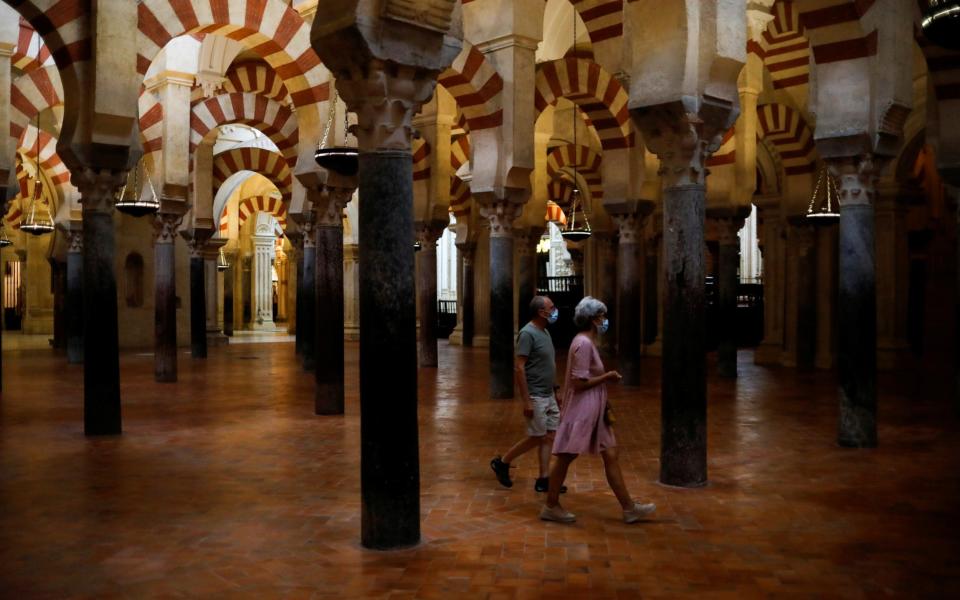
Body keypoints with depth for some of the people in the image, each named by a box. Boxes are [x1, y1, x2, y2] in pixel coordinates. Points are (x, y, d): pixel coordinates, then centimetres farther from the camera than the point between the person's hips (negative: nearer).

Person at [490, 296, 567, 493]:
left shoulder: (545, 332, 10)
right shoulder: (528, 333, -18)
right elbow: (518, 368, -21)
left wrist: (555, 392, 19)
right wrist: (527, 401, -23)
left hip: (549, 395, 9)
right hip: (536, 397, -8)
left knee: (549, 437, 8)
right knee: (536, 438, -1)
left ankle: (543, 479, 14)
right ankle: (502, 462, 15)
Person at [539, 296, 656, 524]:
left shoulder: (588, 342, 13)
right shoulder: (583, 344, -18)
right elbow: (579, 383, -21)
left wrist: (606, 377, 8)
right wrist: (607, 377, -12)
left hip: (595, 410, 10)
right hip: (581, 410, -10)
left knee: (611, 456, 9)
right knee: (565, 458, 2)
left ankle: (629, 508, 14)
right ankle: (550, 507, 14)